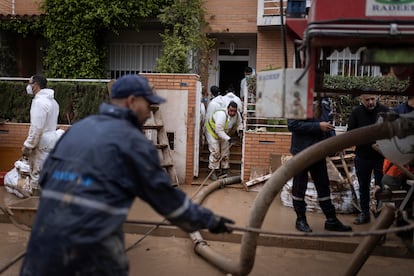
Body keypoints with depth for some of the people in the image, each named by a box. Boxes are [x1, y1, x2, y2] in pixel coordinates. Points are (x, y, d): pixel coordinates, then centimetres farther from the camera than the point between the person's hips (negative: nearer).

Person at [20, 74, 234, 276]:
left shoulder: (77, 128, 13)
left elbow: (45, 177, 16)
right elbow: (164, 195, -2)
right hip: (89, 241, -6)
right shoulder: (132, 140, -6)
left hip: (45, 233, 6)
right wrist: (208, 219, 8)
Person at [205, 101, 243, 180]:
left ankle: (225, 171, 18)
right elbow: (218, 130, -37)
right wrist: (227, 138, -39)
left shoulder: (237, 115, -15)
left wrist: (240, 130, -19)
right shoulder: (222, 115, -37)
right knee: (215, 152, -11)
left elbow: (239, 124, 2)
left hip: (224, 133, 7)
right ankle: (213, 172, -3)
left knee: (225, 152, 7)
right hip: (212, 131, -7)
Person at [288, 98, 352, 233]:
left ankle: (331, 220, 22)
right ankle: (301, 220, 20)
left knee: (323, 186, 13)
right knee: (299, 186, 6)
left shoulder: (324, 102, 6)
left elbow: (329, 123, 15)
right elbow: (293, 124, -21)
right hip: (302, 151, -6)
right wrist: (318, 126, -22)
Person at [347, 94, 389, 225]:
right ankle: (364, 213, 26)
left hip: (381, 156, -2)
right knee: (363, 186, 13)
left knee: (381, 186, 4)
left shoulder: (385, 111, -6)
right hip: (362, 156, 2)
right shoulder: (356, 112, -3)